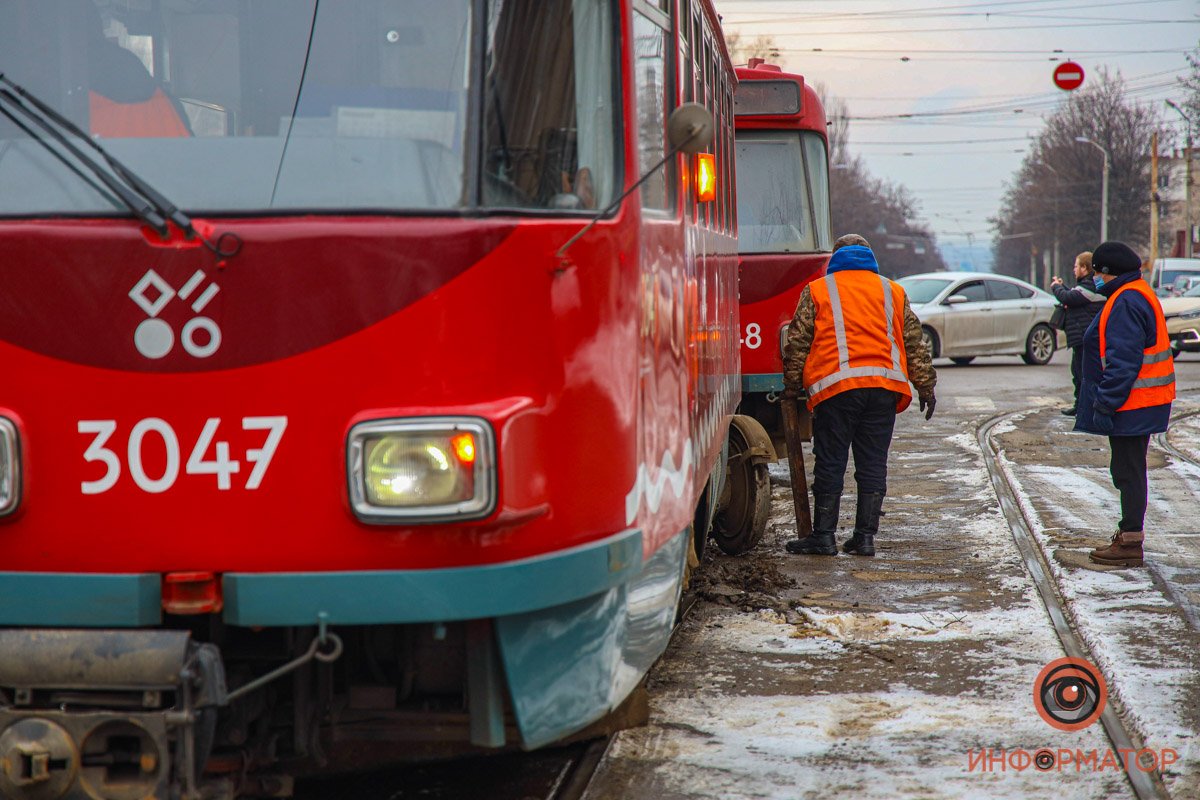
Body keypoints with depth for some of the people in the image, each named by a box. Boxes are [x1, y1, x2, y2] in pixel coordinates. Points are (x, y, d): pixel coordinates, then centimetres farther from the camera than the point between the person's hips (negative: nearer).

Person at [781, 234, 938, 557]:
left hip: (836, 387, -3)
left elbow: (797, 344, 7)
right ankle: (865, 537, 7)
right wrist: (926, 386, 22)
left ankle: (823, 536, 3)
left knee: (830, 464, 2)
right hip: (884, 387, 3)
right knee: (873, 465, 7)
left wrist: (792, 388, 15)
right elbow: (915, 344, 18)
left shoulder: (817, 291, 10)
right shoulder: (893, 292, 18)